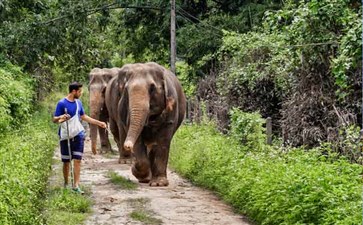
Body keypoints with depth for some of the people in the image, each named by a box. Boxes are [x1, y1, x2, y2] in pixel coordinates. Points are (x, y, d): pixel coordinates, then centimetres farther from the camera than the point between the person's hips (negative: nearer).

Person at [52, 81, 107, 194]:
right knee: (66, 161, 5)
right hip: (65, 136, -4)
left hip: (78, 135, 4)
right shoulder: (62, 103, -10)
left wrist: (98, 122, 21)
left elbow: (84, 116, 22)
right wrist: (61, 117, -32)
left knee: (77, 160, -4)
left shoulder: (78, 102, 8)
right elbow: (54, 119, -10)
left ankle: (76, 185, -5)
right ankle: (66, 184, 19)